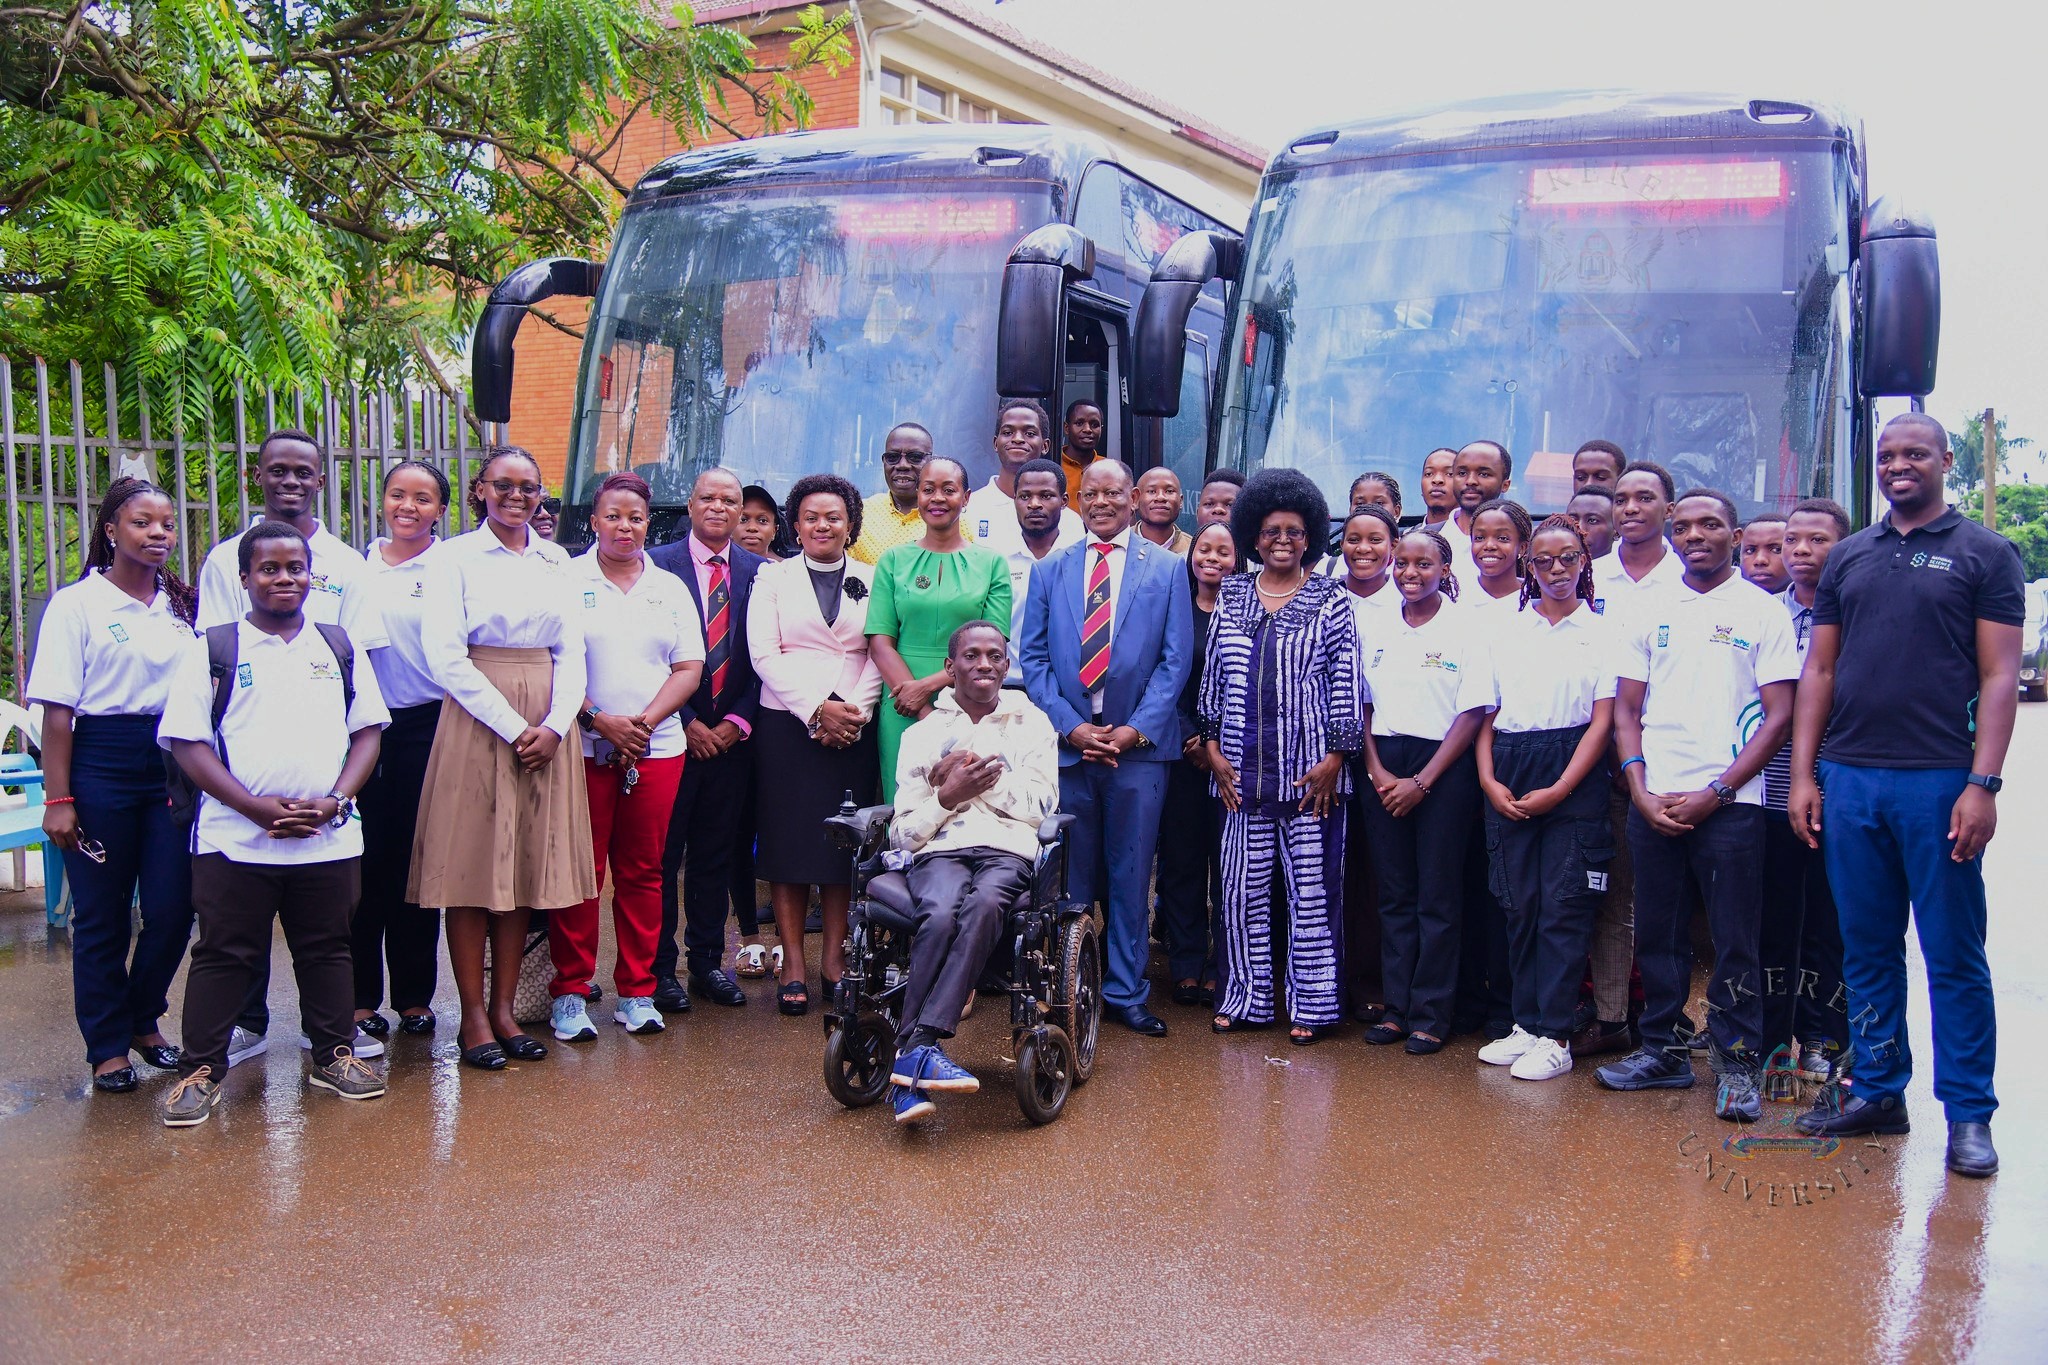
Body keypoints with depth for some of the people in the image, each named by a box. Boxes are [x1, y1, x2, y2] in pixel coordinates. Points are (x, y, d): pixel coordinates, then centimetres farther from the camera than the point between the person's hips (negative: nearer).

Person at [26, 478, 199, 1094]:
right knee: (102, 916, 5)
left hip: (173, 766, 4)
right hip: (101, 768, -4)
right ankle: (108, 1047, 19)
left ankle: (143, 1020, 26)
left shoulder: (183, 605, 10)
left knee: (173, 909, 3)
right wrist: (58, 799, -10)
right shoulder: (77, 604, -3)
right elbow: (58, 711, -5)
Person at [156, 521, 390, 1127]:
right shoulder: (213, 650, 2)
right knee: (225, 953, 5)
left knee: (327, 949, 12)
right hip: (235, 838, -2)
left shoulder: (340, 647, 10)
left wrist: (335, 800, -7)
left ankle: (334, 1054, 24)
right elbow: (187, 743, -3)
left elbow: (367, 731, 9)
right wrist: (258, 807, -13)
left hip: (328, 838, 2)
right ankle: (201, 1069, 16)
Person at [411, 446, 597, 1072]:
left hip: (547, 730, 4)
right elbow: (446, 658, -8)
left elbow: (572, 651, 9)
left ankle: (504, 1007, 14)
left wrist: (555, 725, -7)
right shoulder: (454, 558, 0)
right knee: (472, 864, -2)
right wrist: (512, 727, -13)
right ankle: (473, 1015, 6)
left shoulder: (556, 562, 13)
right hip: (478, 722, -4)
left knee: (527, 865, 6)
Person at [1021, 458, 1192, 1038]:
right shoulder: (1050, 570, 11)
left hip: (1138, 745, -1)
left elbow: (1176, 659, 1)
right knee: (1070, 876, 5)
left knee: (1130, 875, 4)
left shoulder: (1166, 568, 7)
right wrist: (1070, 726, -7)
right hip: (1067, 742, 1)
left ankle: (1125, 993, 14)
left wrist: (1136, 729, -9)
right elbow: (1033, 657, 6)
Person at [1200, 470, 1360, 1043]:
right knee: (1243, 888, 6)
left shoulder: (1331, 599, 2)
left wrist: (1335, 758, -7)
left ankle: (1312, 1004, 12)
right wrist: (1213, 748, 4)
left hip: (1310, 771, -3)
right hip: (1243, 770, 3)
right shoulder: (1231, 596, 10)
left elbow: (1346, 683, -1)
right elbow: (1212, 676, 12)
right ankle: (1246, 997, 17)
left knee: (1312, 888, 1)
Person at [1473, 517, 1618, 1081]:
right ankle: (1526, 1024, 15)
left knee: (1564, 907, -4)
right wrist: (1489, 780, -3)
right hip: (1509, 778, 3)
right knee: (1518, 904, 6)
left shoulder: (1602, 632, 2)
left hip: (1573, 778, -3)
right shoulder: (1505, 631, 12)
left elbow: (1602, 719, -3)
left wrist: (1558, 789, -11)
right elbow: (1485, 713, 10)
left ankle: (1555, 1036, 1)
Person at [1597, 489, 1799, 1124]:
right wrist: (1641, 791, -3)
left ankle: (1737, 1063, 11)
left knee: (1734, 941, 1)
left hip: (1728, 803, -3)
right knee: (1657, 934, 9)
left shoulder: (1763, 612, 1)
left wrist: (1715, 793, -10)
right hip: (1652, 802, 3)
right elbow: (1626, 707, 11)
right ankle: (1661, 1051, 20)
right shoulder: (1647, 612, 11)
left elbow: (1779, 715, -3)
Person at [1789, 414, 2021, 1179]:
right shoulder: (1848, 557, 14)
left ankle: (1969, 1114, 10)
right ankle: (1878, 1092, 20)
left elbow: (1999, 676, -3)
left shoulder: (1985, 554, 3)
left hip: (1939, 780, -4)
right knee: (1867, 950, 10)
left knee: (1954, 955, 1)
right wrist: (1802, 775, 5)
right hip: (1850, 779, 4)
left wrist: (1982, 783, -12)